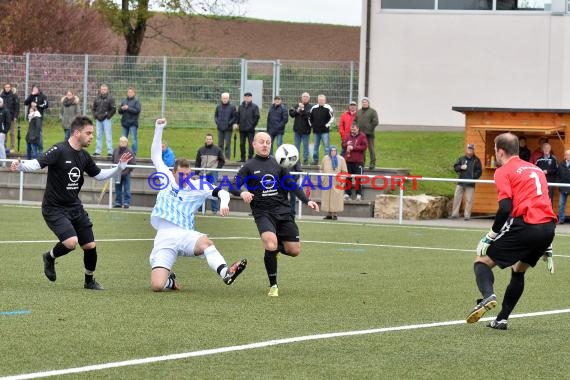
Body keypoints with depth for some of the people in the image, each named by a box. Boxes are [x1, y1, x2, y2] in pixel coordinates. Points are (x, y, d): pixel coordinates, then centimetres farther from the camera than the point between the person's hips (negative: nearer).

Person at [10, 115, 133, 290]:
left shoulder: (84, 157, 6)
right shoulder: (59, 151, -17)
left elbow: (99, 175, 19)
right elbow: (37, 163, -28)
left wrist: (120, 167, 9)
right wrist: (20, 165, -48)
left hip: (75, 207, 7)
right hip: (54, 208, -7)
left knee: (90, 246, 5)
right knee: (71, 242, -25)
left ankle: (90, 280, 29)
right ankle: (50, 257, 7)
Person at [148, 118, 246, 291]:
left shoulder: (197, 186, 10)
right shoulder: (167, 178, 13)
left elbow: (221, 192, 9)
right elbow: (156, 156, 15)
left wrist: (224, 203, -15)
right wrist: (159, 129, 9)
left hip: (185, 235, 0)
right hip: (164, 238, 0)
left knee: (205, 242, -39)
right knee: (157, 286, -18)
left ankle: (226, 273, -55)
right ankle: (170, 281, 18)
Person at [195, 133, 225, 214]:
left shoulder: (217, 150, 3)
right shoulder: (201, 150, 9)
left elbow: (222, 161, 9)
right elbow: (198, 162, 12)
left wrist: (217, 168, -2)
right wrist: (197, 172, 5)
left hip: (213, 174, -3)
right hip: (203, 174, 3)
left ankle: (214, 209, -3)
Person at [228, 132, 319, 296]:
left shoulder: (277, 163, 11)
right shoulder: (249, 166, 4)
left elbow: (291, 185, 12)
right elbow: (233, 186, -2)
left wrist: (307, 201, -2)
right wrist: (242, 193, -25)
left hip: (283, 210, 3)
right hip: (262, 212, -3)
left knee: (294, 251, -2)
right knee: (271, 244, -27)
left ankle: (275, 248, 34)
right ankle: (273, 286, -11)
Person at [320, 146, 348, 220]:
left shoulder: (341, 159, 2)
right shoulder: (325, 158, 9)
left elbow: (344, 171, 3)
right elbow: (322, 169, 17)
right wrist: (322, 177, 3)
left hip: (336, 183, -3)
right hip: (327, 182, 3)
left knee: (336, 198, -6)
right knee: (327, 197, 1)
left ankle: (335, 214, -2)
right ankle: (329, 214, 8)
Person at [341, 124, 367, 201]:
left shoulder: (362, 136, -2)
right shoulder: (348, 136, 13)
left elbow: (364, 146, -10)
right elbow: (343, 145, 18)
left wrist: (353, 147, -14)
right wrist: (347, 144, -6)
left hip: (358, 161, -5)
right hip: (348, 160, 5)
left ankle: (359, 194, 1)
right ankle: (347, 194, 13)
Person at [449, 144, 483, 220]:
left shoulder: (476, 160, 3)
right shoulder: (461, 159, 10)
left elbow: (479, 171, 0)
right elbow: (455, 167, 10)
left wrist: (473, 177, -12)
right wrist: (461, 167, -10)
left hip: (470, 183, -3)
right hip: (461, 182, 3)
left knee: (469, 200, -2)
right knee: (456, 197, 3)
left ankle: (467, 215, 4)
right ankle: (455, 214, 10)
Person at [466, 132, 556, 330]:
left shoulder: (503, 171, 3)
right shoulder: (536, 169, 25)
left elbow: (505, 208, -11)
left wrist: (489, 237, -3)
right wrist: (547, 248, 30)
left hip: (525, 224, -7)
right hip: (548, 227, 7)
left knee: (482, 261, 5)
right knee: (518, 271, 26)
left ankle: (488, 296, -25)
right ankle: (502, 319, 21)